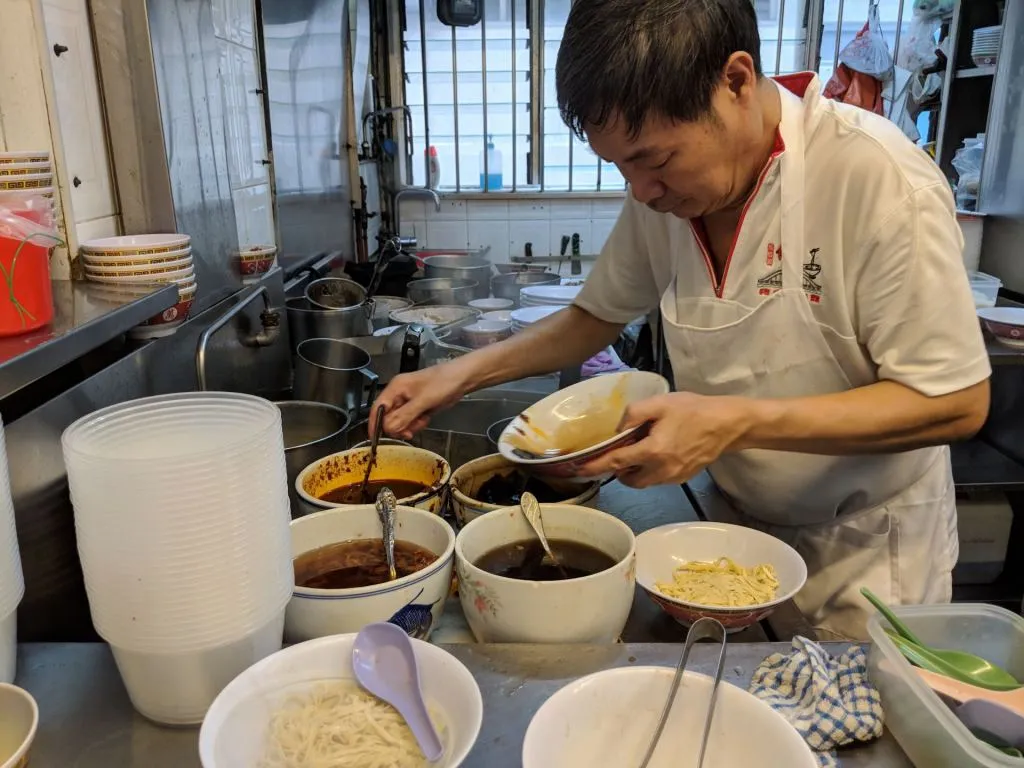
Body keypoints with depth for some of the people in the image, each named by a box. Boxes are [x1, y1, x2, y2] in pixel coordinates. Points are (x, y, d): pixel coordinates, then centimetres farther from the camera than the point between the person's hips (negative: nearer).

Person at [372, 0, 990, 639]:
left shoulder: (879, 179, -27)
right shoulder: (666, 186, -9)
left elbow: (958, 404, -23)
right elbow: (598, 315, 4)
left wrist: (737, 422, -34)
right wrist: (463, 374, -9)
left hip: (866, 548, -4)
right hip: (739, 524, 5)